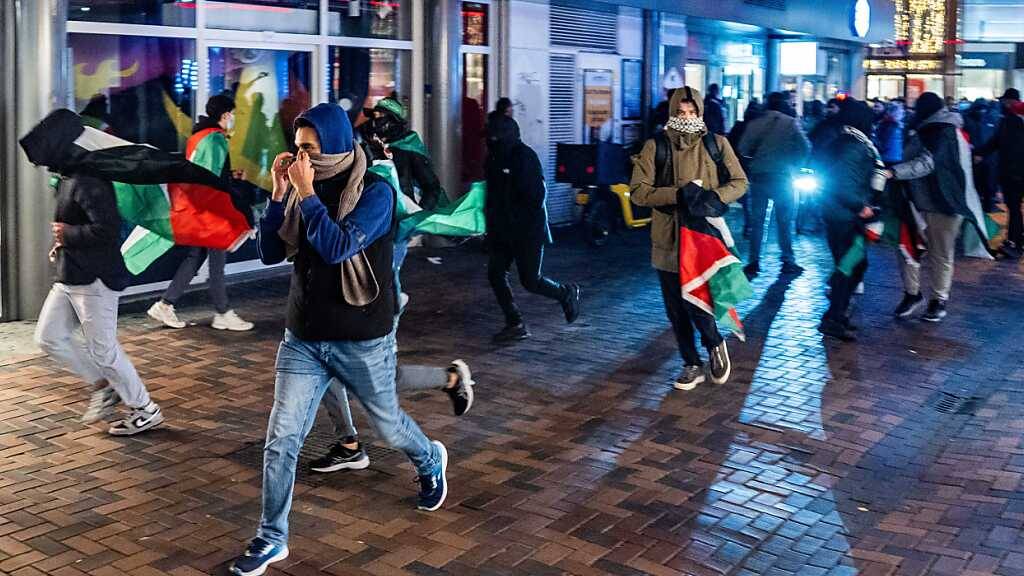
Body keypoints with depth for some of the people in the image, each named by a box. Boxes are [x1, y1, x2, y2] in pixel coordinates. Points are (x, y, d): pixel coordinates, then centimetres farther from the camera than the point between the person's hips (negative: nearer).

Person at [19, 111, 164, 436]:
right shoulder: (67, 178, 11)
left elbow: (106, 229, -31)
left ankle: (146, 411, 12)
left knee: (103, 349, -1)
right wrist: (61, 246, 9)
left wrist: (67, 234, -17)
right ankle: (104, 386, 24)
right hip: (69, 278, 10)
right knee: (49, 338, 12)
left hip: (94, 280, -10)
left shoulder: (88, 182, -21)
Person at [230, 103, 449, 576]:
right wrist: (279, 194, -9)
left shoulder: (374, 192, -15)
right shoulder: (303, 188, 1)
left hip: (363, 341, -4)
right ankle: (271, 538, 13)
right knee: (281, 439, -2)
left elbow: (338, 248, -28)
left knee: (388, 425, 17)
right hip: (302, 339, 4)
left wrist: (306, 193, -25)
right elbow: (270, 253, 0)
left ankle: (431, 463, 49)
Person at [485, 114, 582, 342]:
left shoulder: (525, 157, -17)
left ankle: (567, 293, 28)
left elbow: (536, 196, -20)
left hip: (528, 229, -8)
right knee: (496, 274, 0)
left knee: (531, 280, -1)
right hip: (502, 229, 8)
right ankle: (515, 324, 10)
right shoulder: (494, 157, 7)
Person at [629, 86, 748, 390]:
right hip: (668, 237, 2)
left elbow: (740, 183, 8)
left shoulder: (716, 144, 4)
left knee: (697, 303, -11)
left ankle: (715, 345, 21)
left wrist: (714, 196, -13)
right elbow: (638, 190, -5)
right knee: (676, 309, 9)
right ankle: (692, 365, 27)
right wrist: (678, 194, -18)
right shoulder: (655, 146, 2)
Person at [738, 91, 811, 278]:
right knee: (784, 221, 8)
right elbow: (805, 147, -9)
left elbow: (743, 149, -3)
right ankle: (788, 261, 10)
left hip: (758, 176, 2)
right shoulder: (791, 122, -4)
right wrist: (795, 164, 7)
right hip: (782, 176, -2)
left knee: (756, 221, 7)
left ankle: (754, 262, 5)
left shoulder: (755, 124, 1)